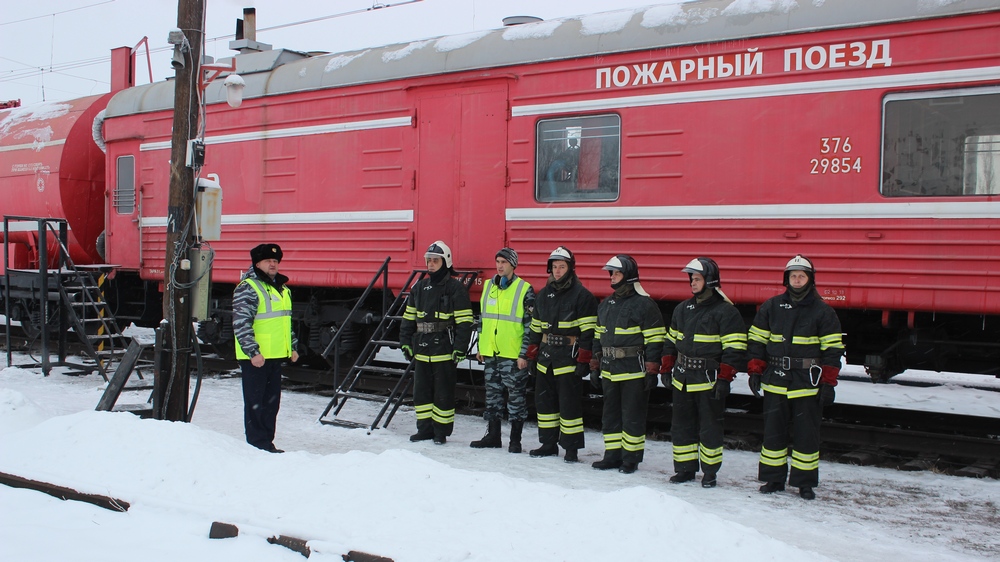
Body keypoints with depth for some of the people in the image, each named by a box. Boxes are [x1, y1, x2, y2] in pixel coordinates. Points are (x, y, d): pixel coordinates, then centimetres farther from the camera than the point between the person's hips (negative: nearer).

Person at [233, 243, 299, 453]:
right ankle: (257, 445, 4)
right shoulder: (247, 288, -11)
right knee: (255, 402, -2)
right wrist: (253, 351, -22)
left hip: (276, 356, 8)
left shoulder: (282, 288, 16)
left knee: (272, 401, 12)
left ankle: (267, 442, 21)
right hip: (255, 357, -8)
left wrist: (292, 346, 22)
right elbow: (241, 324, -18)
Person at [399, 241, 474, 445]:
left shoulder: (456, 288, -7)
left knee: (443, 394, 1)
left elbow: (464, 322, -10)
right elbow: (408, 318, 16)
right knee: (421, 391, 11)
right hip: (422, 350, 6)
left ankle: (441, 431, 11)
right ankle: (425, 428, 22)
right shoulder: (419, 287, 11)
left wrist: (460, 349, -14)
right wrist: (405, 342, 10)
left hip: (444, 351, -6)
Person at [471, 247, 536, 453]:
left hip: (513, 354, -6)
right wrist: (481, 347, 16)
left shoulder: (525, 290, -7)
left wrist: (524, 354, -12)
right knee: (492, 394, 13)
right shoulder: (488, 286, 11)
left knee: (516, 395, 1)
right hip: (490, 352, 6)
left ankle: (515, 439, 10)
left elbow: (530, 325, -7)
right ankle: (492, 436, 23)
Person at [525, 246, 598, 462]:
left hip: (568, 359, -7)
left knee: (569, 403, -5)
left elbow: (588, 331, -10)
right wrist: (532, 356, 16)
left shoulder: (582, 296, -7)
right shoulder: (543, 295, 13)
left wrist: (584, 361, -14)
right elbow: (535, 328, 18)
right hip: (546, 358, 7)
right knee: (544, 401, 11)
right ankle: (548, 444, 21)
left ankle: (571, 448, 3)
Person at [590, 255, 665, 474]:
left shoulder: (644, 304, -10)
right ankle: (613, 455, 21)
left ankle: (631, 458, 9)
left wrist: (651, 371, -14)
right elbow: (599, 337, 20)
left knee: (632, 416, 0)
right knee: (610, 414, 12)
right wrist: (595, 367, 17)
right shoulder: (606, 304, 14)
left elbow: (654, 340, -11)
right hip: (610, 371, 8)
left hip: (634, 371, -7)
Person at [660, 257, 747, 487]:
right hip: (682, 381, 7)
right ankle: (685, 469, 21)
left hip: (709, 381, -6)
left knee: (709, 428, 1)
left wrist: (724, 379, -17)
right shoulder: (683, 309, 12)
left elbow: (734, 349, -13)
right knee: (681, 426, 11)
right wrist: (666, 369, 16)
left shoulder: (726, 312, -9)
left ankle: (710, 472, 13)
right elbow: (671, 341, 21)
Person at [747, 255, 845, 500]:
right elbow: (757, 341, 12)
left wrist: (828, 383, -4)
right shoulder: (770, 307, 7)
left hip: (807, 385, -2)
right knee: (773, 431, 6)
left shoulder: (823, 312, 1)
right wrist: (755, 372, 4)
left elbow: (832, 349, 1)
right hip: (775, 382, 2)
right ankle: (773, 478, 17)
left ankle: (805, 482, 12)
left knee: (806, 434, 2)